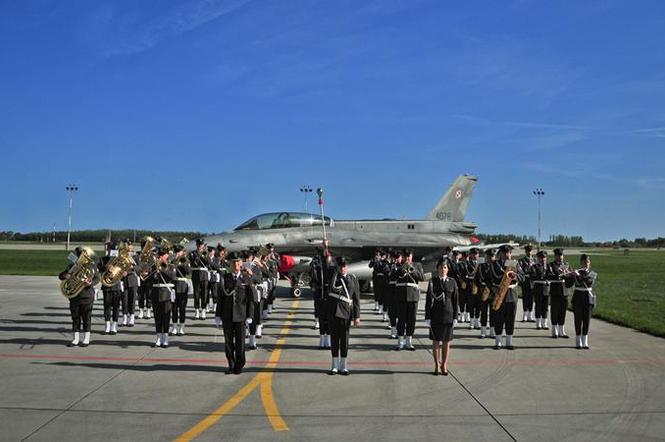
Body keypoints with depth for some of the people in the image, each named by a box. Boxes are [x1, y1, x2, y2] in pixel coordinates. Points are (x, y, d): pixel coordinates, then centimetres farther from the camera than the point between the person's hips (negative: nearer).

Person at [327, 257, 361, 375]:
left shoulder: (353, 279, 4)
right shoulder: (333, 276, 3)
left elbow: (356, 299, 4)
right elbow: (332, 287, -20)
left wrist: (357, 316, 0)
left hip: (346, 312, 0)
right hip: (333, 311, 0)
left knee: (344, 339, 6)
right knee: (334, 338, 6)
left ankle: (343, 366, 14)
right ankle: (335, 365, 14)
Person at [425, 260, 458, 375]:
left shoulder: (452, 282, 3)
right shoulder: (433, 282, 0)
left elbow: (456, 300, 4)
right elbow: (428, 300, 0)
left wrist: (455, 317, -1)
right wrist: (427, 317, -5)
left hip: (448, 315, 1)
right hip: (435, 315, -1)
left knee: (446, 342, 6)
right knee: (436, 341, 4)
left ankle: (444, 366, 15)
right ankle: (437, 366, 12)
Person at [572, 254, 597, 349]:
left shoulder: (593, 274, 3)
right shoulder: (577, 272, 1)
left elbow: (588, 280, -17)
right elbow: (579, 282, -15)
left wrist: (578, 275, -24)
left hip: (588, 298, 1)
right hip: (578, 298, -1)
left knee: (586, 320, 3)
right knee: (578, 320, 1)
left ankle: (585, 342, 9)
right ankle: (578, 342, 9)